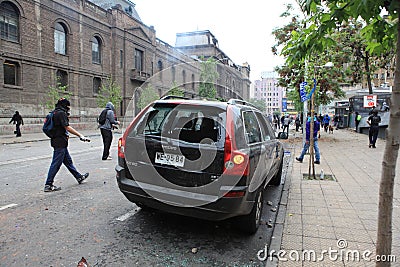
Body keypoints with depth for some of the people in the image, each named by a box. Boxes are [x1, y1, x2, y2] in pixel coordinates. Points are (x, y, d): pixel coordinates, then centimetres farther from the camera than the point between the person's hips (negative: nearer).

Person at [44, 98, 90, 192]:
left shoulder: (55, 113, 15)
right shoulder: (61, 113, -14)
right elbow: (67, 127, -22)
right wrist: (80, 135, -23)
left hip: (59, 142, 11)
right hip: (60, 142, -11)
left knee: (68, 160, 17)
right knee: (56, 163, -5)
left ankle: (79, 177, 29)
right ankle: (48, 185, 1)